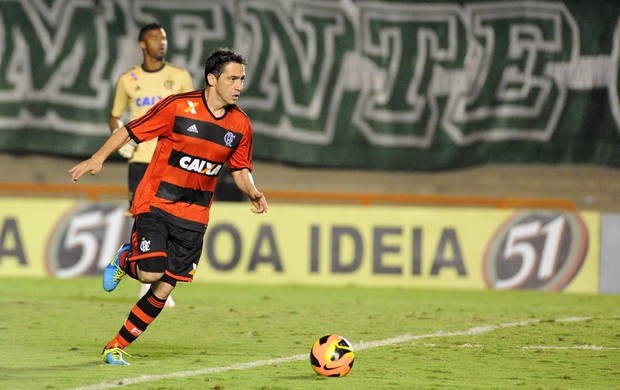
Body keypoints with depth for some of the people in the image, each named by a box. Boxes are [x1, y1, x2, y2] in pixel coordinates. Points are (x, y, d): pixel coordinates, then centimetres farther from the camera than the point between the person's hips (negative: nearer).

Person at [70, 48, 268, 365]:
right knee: (150, 273, -21)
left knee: (163, 290, -1)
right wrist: (98, 158, -17)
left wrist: (253, 193, -6)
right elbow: (131, 131, -6)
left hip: (193, 216, 4)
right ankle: (125, 261, 16)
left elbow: (240, 169, 14)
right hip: (155, 203, -4)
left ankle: (116, 347, 13)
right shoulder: (178, 106, -12)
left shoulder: (240, 125, 2)